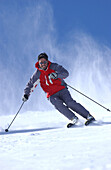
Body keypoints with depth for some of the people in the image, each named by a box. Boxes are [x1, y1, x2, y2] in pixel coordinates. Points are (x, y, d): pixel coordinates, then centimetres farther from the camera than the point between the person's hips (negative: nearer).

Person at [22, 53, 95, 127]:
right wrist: (26, 94, -5)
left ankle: (89, 116, -15)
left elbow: (66, 73, -11)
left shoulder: (54, 66, -3)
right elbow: (31, 84, 9)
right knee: (58, 105, -28)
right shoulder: (38, 73, 1)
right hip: (52, 95, 1)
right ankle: (74, 119, -24)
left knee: (70, 103, -21)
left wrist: (57, 75, -29)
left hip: (62, 90, -1)